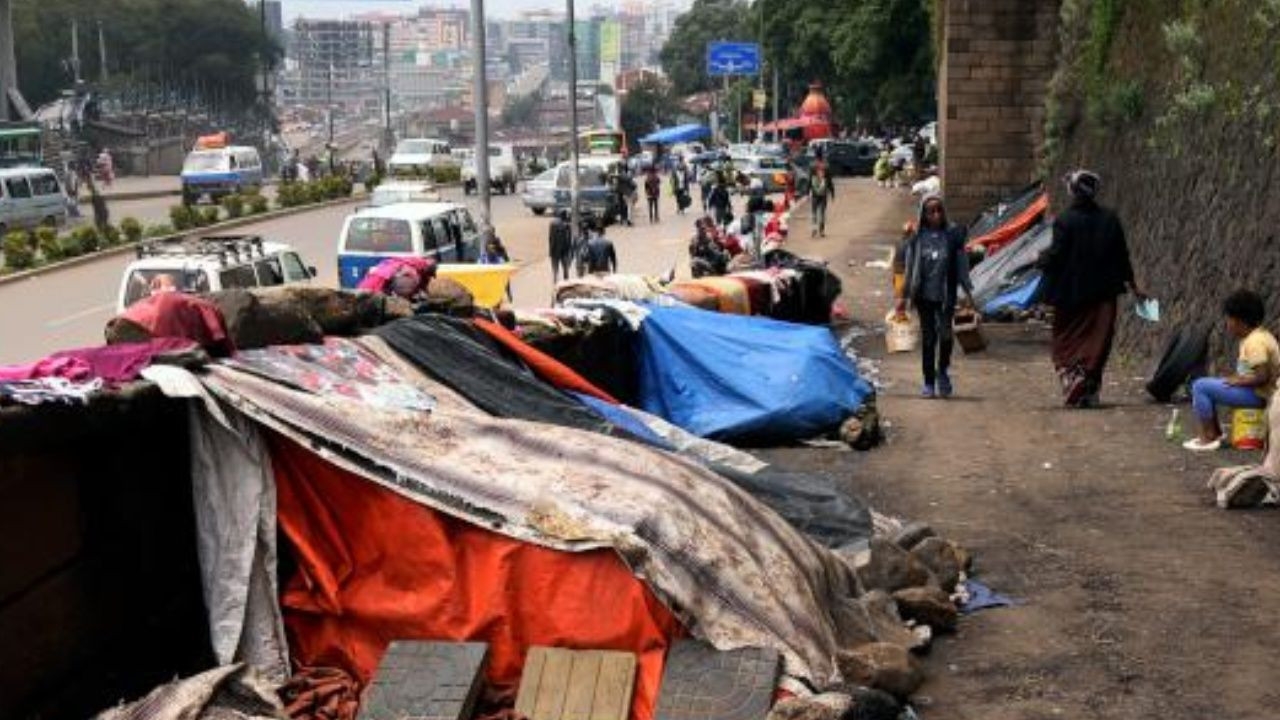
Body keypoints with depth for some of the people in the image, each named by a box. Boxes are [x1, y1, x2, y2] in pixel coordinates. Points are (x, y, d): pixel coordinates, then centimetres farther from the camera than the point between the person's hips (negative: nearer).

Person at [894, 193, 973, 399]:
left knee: (945, 334, -12)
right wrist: (903, 296, 7)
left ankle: (943, 371, 14)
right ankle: (929, 382, 15)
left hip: (946, 295, -1)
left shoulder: (953, 234, 0)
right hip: (924, 295, 1)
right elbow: (909, 268, 7)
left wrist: (968, 292, 2)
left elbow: (961, 266, 4)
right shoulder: (917, 237, 2)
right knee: (928, 338, 6)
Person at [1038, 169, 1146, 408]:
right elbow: (1122, 257, 6)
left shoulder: (1065, 220, -13)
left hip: (1071, 294, -3)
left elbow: (1055, 256, -13)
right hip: (1103, 294, 3)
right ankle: (1089, 393, 11)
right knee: (1097, 344, 11)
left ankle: (1073, 388, -1)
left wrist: (1040, 260, 10)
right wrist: (1133, 286, 18)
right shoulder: (1109, 220, 0)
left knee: (1067, 344, 11)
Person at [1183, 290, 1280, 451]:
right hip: (1252, 389, 11)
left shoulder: (1255, 342, -23)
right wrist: (1234, 377, 6)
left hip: (1257, 394, -11)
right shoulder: (1255, 335, 9)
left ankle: (1209, 437, -8)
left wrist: (1238, 381, -16)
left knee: (1200, 387, -15)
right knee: (1203, 384, 15)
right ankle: (1215, 431, 15)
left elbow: (1262, 377, -28)